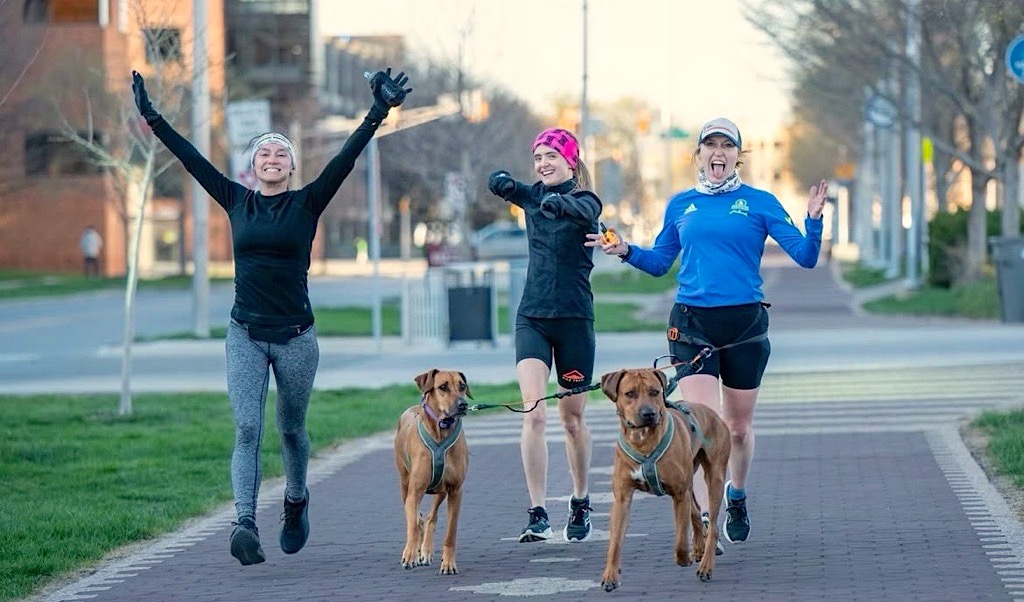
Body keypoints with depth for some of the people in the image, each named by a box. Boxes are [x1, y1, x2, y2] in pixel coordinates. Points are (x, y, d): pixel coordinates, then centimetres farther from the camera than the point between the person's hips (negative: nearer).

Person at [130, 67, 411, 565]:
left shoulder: (307, 203, 0)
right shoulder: (237, 202, 6)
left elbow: (346, 158, -9)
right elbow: (192, 159, 6)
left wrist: (378, 114, -19)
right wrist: (152, 118, 5)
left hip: (296, 336, -1)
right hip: (245, 335, 1)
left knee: (291, 429, 13)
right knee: (247, 429, -12)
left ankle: (296, 502, 40)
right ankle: (245, 524, -24)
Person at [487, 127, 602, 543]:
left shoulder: (586, 201, -7)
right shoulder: (534, 195, 9)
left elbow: (582, 211, -30)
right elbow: (497, 183, -2)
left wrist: (557, 203, -49)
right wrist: (502, 182, -23)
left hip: (574, 319, -3)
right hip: (532, 318, 3)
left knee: (573, 419, 9)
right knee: (533, 414, -13)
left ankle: (581, 504, 30)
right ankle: (538, 515, -15)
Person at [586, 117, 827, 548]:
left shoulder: (759, 203, 2)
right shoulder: (681, 205, 9)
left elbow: (805, 257, -2)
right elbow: (660, 262, 19)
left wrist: (813, 221, -19)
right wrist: (626, 251, 1)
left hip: (745, 323, 0)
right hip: (692, 322, 0)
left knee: (738, 426, 12)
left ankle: (736, 496, 40)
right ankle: (704, 524, -17)